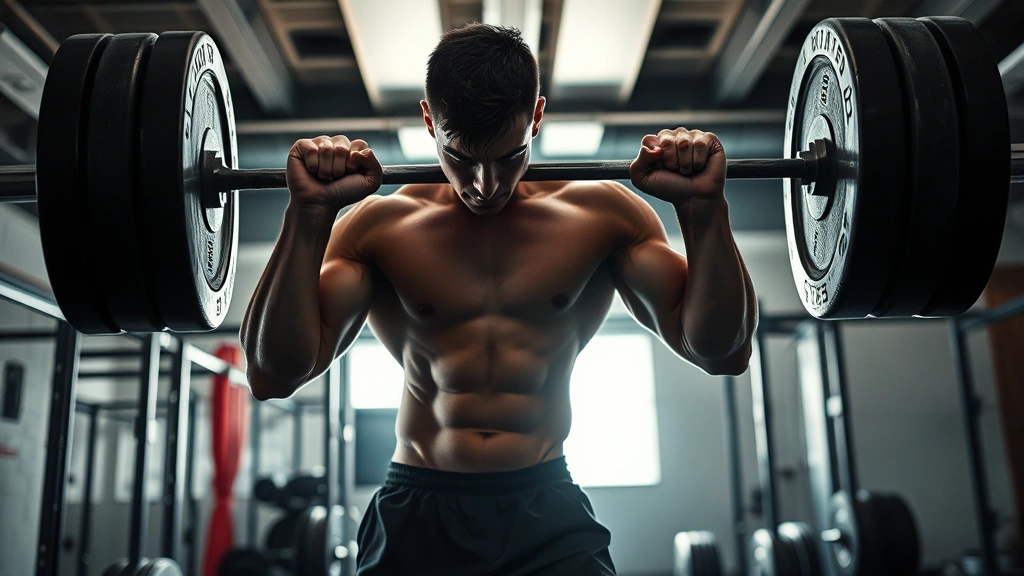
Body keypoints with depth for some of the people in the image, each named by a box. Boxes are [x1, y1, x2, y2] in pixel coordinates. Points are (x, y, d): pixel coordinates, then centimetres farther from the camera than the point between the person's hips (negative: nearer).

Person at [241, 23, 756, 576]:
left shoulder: (602, 215, 5)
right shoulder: (378, 226, 3)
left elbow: (721, 351, 2)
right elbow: (273, 374, -6)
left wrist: (703, 207, -12)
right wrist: (309, 214, -15)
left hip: (550, 515, -1)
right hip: (417, 514, 2)